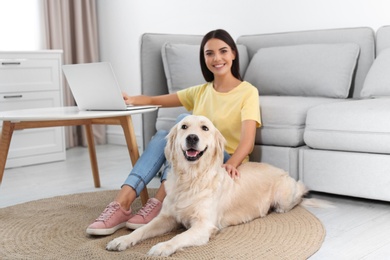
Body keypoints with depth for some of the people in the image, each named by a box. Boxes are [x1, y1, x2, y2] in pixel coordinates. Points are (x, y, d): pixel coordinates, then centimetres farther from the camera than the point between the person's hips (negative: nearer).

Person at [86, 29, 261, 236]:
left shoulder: (248, 92, -4)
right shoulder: (201, 91, 13)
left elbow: (248, 139, -19)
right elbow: (157, 100, 9)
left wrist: (231, 164, -39)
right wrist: (130, 100, -13)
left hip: (225, 163, -5)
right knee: (161, 136, -25)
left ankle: (159, 203, -37)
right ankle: (121, 204, -37)